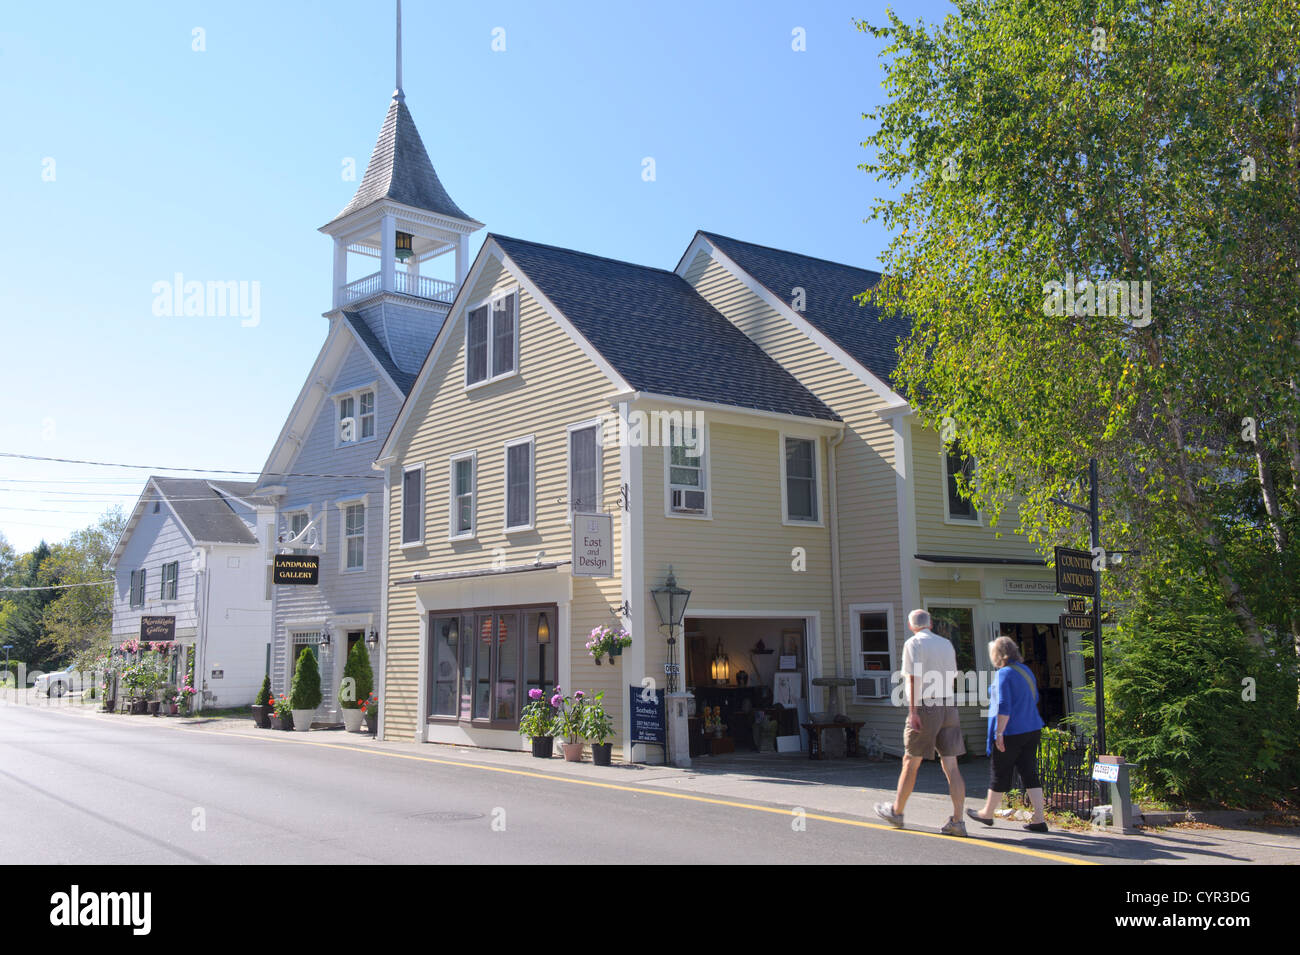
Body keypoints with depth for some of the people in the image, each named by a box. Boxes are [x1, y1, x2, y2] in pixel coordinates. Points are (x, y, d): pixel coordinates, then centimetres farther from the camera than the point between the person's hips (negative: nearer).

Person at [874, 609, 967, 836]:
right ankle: (957, 821, -3)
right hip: (948, 707, 5)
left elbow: (913, 678, -13)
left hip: (925, 708, -5)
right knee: (951, 767, 2)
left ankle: (896, 811, 19)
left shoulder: (913, 643, -4)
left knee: (910, 763, 7)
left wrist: (912, 711, -17)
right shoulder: (947, 644, 15)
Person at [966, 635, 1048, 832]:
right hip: (1032, 729, 8)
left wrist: (999, 733, -17)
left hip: (1011, 732, -8)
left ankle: (987, 813, 22)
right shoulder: (1026, 670, 12)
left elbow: (1004, 707, -19)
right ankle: (1039, 819, 2)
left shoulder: (1004, 673, -14)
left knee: (998, 773, 7)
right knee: (1029, 773, 8)